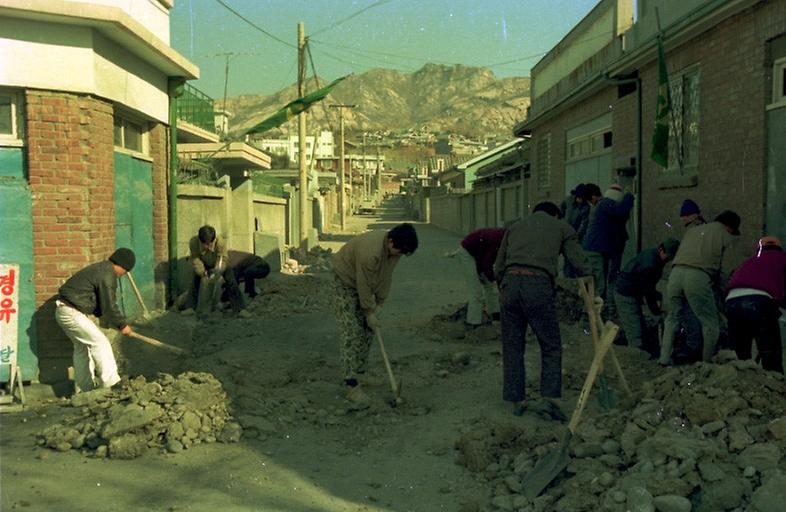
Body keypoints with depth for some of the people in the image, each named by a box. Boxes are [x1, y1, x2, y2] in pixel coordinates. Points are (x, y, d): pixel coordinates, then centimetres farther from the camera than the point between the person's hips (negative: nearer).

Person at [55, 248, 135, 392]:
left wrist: (104, 316, 20)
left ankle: (83, 388, 25)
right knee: (100, 342, -8)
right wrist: (122, 325, -3)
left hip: (64, 310, 11)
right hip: (72, 313, -11)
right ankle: (111, 383, -8)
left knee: (82, 346, 18)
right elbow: (109, 306, -16)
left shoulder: (100, 268, 15)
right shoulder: (108, 275, -18)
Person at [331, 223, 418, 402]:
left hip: (365, 283, 8)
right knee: (350, 331, -13)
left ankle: (360, 371, 21)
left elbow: (386, 277, -4)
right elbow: (363, 285, -29)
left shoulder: (394, 248, -15)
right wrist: (369, 313, -19)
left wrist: (379, 304, -3)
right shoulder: (370, 251, -39)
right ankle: (351, 385, -14)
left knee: (368, 329, 8)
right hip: (345, 281, -8)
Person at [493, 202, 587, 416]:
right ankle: (549, 398, 5)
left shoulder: (515, 226, 27)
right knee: (551, 347, 10)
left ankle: (517, 400, 18)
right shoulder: (561, 227, 19)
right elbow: (580, 263, 11)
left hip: (509, 283, 3)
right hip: (538, 284, -3)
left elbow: (498, 267, 21)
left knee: (512, 348, 12)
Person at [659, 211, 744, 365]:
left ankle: (664, 358, 18)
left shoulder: (693, 230, 28)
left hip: (676, 272, 5)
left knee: (673, 318, 20)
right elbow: (727, 271, 6)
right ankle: (707, 362, 11)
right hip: (698, 277, -5)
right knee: (710, 323, 9)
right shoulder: (727, 237, 13)